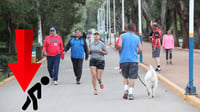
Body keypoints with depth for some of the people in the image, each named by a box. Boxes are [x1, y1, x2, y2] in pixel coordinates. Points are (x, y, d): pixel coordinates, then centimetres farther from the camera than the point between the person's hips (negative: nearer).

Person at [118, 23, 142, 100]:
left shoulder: (123, 36, 3)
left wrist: (121, 52, 6)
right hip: (133, 60, 0)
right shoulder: (137, 38, 6)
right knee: (132, 77, 1)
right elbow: (140, 50, 1)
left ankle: (126, 89, 0)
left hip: (124, 59, 0)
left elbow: (119, 45, -12)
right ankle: (130, 93, -6)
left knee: (125, 76, 17)